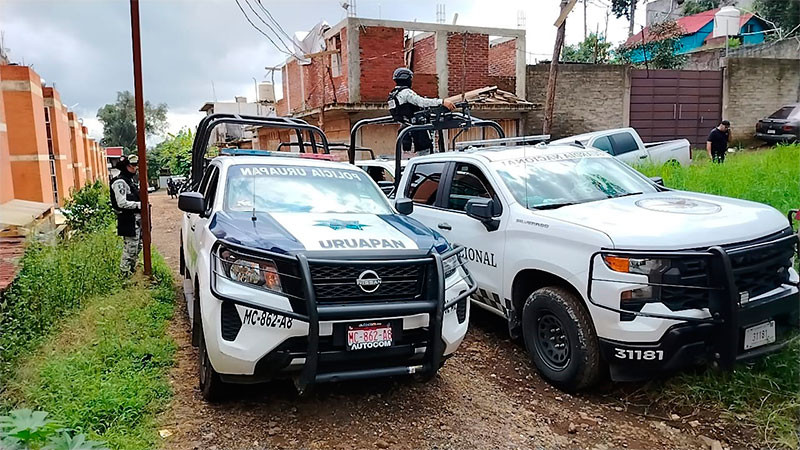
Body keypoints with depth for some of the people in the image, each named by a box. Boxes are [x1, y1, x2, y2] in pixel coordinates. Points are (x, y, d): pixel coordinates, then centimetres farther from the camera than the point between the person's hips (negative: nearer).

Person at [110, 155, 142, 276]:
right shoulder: (120, 182, -15)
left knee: (138, 245, 17)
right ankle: (124, 272, 4)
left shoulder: (133, 179, 16)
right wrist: (139, 204, -17)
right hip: (128, 219, -10)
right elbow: (122, 203, -22)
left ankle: (132, 268, 30)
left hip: (137, 217, 10)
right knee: (130, 246, -6)